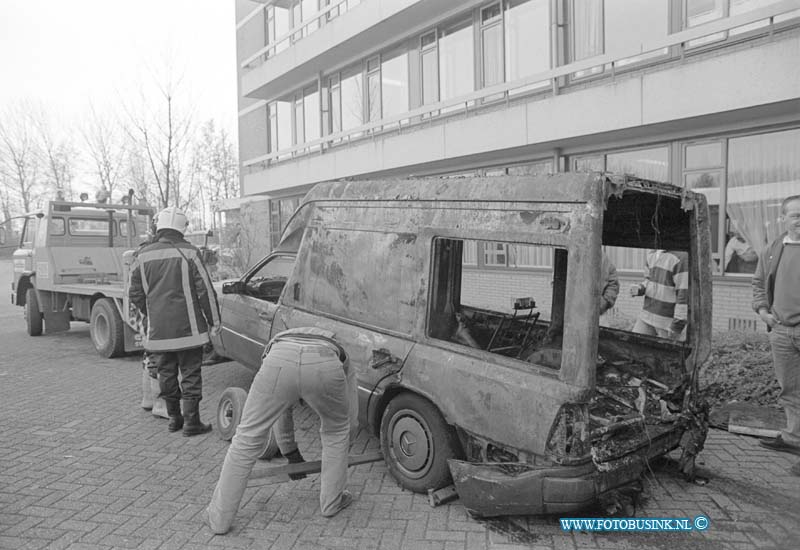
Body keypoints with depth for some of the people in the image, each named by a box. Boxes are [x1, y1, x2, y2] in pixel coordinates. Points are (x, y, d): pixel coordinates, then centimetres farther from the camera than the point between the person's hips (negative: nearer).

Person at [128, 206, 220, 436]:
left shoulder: (143, 256, 2)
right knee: (190, 374, 4)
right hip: (188, 327, -3)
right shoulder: (188, 253, -9)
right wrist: (213, 320, 2)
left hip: (158, 329, 4)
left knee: (166, 374, 15)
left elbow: (136, 294, 9)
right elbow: (205, 290, -7)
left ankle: (174, 418, 25)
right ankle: (191, 422, 6)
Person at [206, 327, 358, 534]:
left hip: (279, 360, 1)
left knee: (246, 439, 18)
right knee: (337, 430, 29)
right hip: (324, 366, 0)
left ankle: (219, 517, 27)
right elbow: (351, 416, 44)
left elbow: (281, 420, 49)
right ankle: (332, 501, 40)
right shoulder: (339, 354, 43)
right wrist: (336, 452, 60)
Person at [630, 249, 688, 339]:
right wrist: (638, 289, -6)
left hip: (669, 320, -7)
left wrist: (677, 326, -23)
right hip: (648, 315, 7)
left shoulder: (682, 257, -21)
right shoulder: (652, 254, 6)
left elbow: (685, 294, -23)